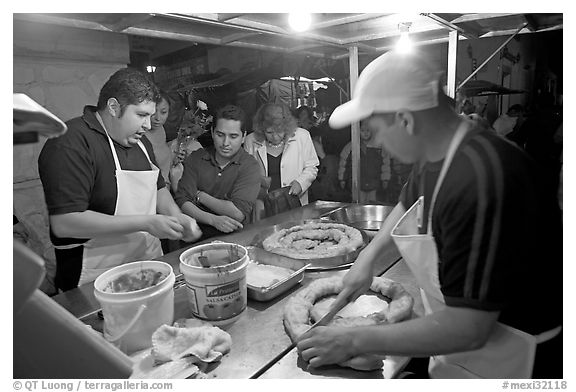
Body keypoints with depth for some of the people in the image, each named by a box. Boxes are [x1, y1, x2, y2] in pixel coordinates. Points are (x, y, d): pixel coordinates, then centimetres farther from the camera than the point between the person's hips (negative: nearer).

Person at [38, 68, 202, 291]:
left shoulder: (140, 142, 10)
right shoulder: (69, 144, -17)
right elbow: (64, 223, -24)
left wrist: (177, 217, -2)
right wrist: (146, 223, -24)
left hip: (149, 261, 8)